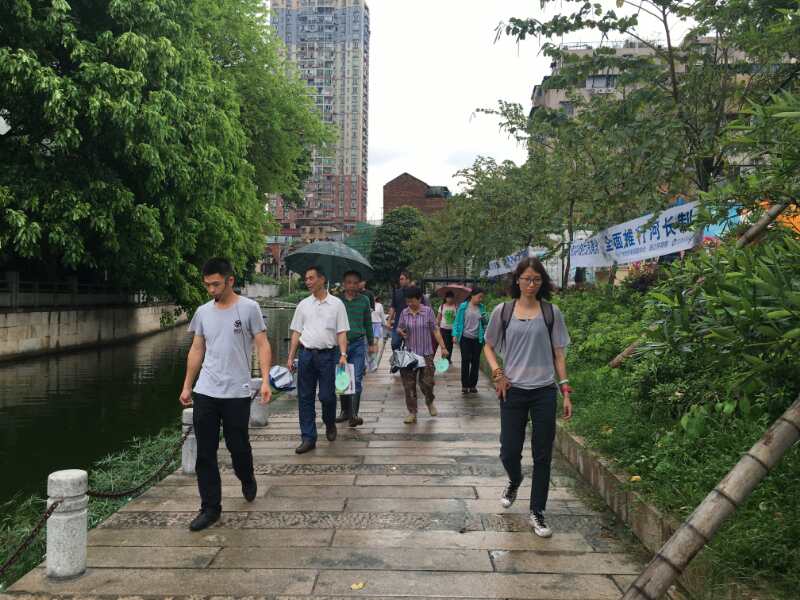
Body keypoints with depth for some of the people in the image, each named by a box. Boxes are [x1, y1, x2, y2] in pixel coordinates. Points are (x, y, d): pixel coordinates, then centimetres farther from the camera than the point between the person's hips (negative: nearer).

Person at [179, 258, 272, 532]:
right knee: (205, 453, 4)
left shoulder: (249, 308, -5)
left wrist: (265, 381, -18)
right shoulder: (203, 312, 8)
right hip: (205, 393, 4)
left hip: (237, 393, -4)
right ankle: (211, 508, 15)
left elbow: (263, 345, -7)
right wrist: (186, 386, 14)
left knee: (238, 447, 7)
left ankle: (247, 481, 39)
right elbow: (196, 350, 15)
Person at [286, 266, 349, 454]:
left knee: (327, 396, -1)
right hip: (306, 354, 3)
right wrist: (290, 357, 6)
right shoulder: (303, 304, 10)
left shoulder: (336, 304, 2)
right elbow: (296, 332, 11)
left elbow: (341, 332, -1)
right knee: (305, 398, 3)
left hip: (328, 354, -3)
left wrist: (343, 355, -13)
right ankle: (308, 438, 11)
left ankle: (330, 424, 29)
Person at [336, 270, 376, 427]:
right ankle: (345, 411, 22)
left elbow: (368, 323, 14)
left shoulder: (364, 300, 5)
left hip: (358, 343, -1)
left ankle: (354, 414, -6)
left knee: (357, 380, -7)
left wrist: (371, 343, 17)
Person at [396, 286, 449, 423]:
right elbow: (399, 328, 11)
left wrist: (443, 347, -4)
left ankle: (430, 402, 30)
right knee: (409, 385, 2)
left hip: (426, 353, -2)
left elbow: (435, 330, 0)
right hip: (409, 353, 2)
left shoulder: (428, 311, -3)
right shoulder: (404, 313, 2)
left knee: (426, 382, -3)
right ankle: (412, 413, 14)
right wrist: (400, 331, -13)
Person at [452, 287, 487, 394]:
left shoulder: (482, 307, 5)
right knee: (465, 361, 1)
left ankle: (473, 385, 16)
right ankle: (464, 385, 8)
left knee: (475, 361, 6)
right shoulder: (463, 306, -4)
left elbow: (484, 323, 13)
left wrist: (484, 319, -9)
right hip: (465, 338, -3)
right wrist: (455, 335, -9)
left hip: (477, 339, 3)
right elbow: (457, 321, -2)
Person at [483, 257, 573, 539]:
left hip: (544, 391, 0)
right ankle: (514, 481, 39)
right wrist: (497, 374, -4)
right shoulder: (503, 311, 1)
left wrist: (566, 391, -1)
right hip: (513, 391, 0)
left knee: (542, 456, 5)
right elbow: (489, 347, 11)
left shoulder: (551, 312, 2)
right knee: (509, 452, 4)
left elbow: (558, 354, 5)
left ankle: (537, 512, 21)